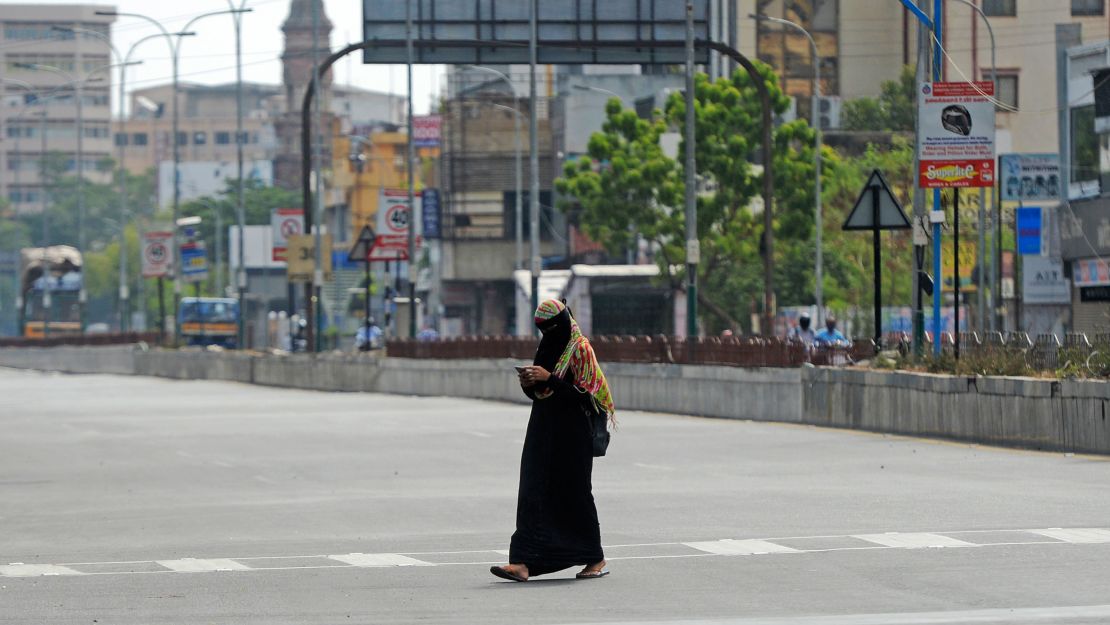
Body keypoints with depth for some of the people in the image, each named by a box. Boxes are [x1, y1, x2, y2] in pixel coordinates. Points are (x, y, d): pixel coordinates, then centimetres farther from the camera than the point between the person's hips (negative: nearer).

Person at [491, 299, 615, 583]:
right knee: (533, 494, -4)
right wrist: (528, 383, -5)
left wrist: (548, 378, -21)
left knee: (575, 493, 1)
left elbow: (583, 393, -15)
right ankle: (524, 563, -12)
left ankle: (596, 559, 16)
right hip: (543, 432, 7)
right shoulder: (547, 347, 14)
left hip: (571, 434, -7)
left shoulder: (580, 349, -8)